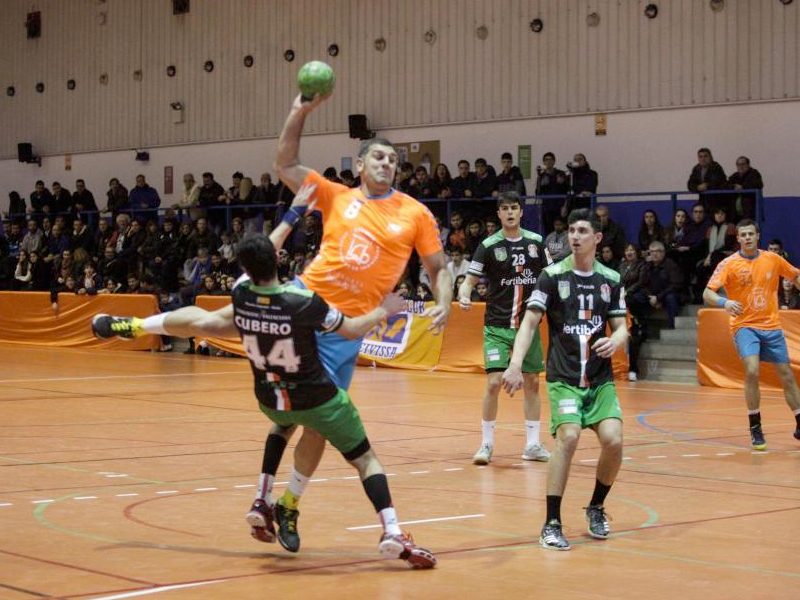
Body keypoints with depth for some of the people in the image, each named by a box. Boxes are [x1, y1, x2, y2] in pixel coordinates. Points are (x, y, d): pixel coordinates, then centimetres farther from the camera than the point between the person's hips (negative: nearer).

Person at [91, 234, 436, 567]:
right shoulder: (305, 302, -27)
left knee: (283, 424, 39)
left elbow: (256, 275, 9)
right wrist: (384, 311, 7)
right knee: (365, 460, 6)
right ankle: (392, 533, -13)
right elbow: (353, 331, -12)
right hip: (318, 399, -5)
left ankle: (262, 504, 27)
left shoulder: (240, 293, -14)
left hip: (269, 399, 5)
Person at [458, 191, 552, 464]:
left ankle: (532, 444, 17)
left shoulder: (536, 242, 4)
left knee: (532, 383, 6)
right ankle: (486, 444, 2)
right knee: (494, 382, -11)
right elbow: (470, 279, -5)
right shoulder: (489, 245, -5)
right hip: (497, 325, -3)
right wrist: (464, 295, -25)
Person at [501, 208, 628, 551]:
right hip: (563, 377, -3)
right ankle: (552, 523, -14)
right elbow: (530, 322, -4)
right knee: (568, 437, -23)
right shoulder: (553, 275, -2)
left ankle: (596, 508, 14)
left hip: (601, 378, 3)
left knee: (613, 440, -14)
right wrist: (515, 364, -17)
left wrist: (616, 340, -12)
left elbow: (621, 327, 13)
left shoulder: (611, 279, 7)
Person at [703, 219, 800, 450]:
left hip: (771, 326, 3)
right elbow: (707, 294, -16)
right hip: (744, 325, -3)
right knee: (752, 371, -22)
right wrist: (724, 302, -35)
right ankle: (755, 429, -9)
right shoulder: (729, 264, -7)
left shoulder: (773, 259, 3)